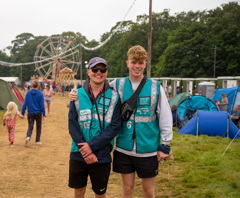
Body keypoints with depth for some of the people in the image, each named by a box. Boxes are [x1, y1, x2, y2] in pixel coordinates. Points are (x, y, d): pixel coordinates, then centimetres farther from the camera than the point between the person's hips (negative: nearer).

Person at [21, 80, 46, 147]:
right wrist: (43, 114, -1)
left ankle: (28, 137, -22)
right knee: (38, 127, 15)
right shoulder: (40, 94, -8)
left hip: (30, 113, 1)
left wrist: (22, 113, 4)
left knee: (30, 127, 6)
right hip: (38, 113, -1)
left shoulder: (28, 93, -3)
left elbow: (25, 104, -3)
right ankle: (37, 141, 20)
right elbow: (42, 105, -7)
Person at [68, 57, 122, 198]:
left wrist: (92, 145, -17)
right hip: (78, 155, 1)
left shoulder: (114, 97, -3)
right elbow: (73, 125, -3)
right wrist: (85, 151, -13)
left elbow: (115, 127, -9)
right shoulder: (78, 95, 1)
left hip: (102, 156, -1)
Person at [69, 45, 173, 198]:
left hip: (148, 149, -1)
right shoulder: (117, 85, 2)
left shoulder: (155, 87, -2)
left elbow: (166, 118, 0)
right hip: (124, 149, 1)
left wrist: (165, 146, -1)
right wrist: (76, 95, -8)